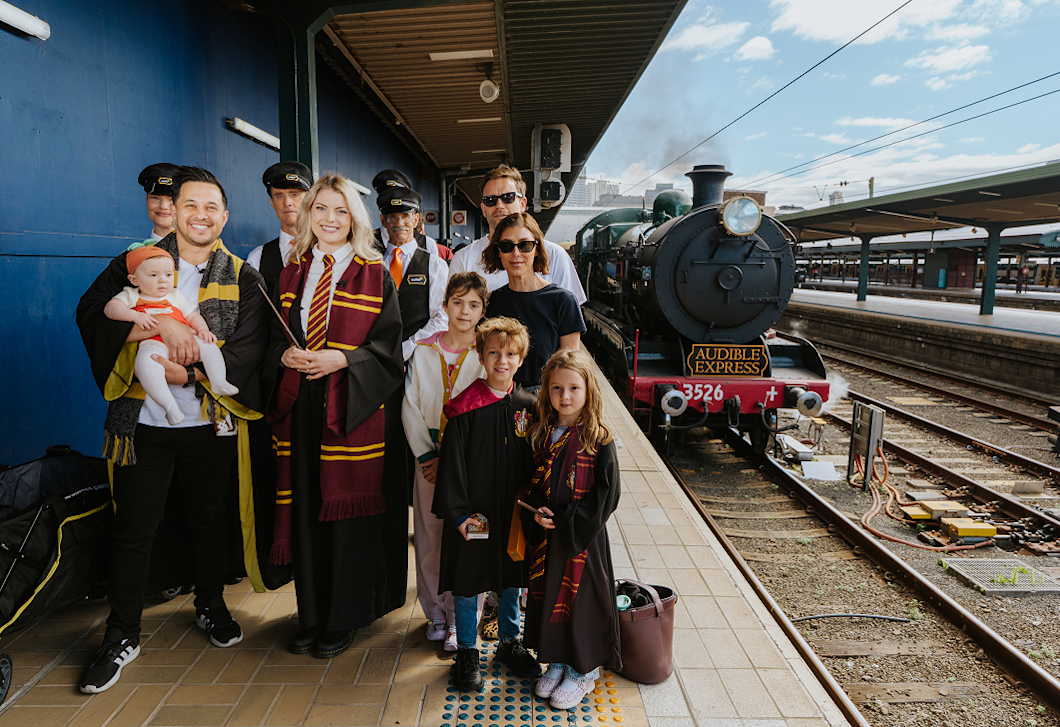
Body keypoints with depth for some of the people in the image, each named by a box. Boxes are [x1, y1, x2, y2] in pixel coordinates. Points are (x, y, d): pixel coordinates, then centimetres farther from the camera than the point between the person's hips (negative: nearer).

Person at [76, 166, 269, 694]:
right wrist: (160, 323, -25)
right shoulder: (135, 264, 3)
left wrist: (188, 373, -20)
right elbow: (91, 314, -10)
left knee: (210, 519, 15)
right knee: (132, 527, 5)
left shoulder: (242, 278, 3)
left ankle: (211, 606, 37)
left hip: (211, 423, 1)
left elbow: (248, 350, -6)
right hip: (143, 422, 0)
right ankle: (122, 636, 22)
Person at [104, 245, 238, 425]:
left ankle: (219, 383, -19)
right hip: (152, 344, -4)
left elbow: (193, 316, 24)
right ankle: (169, 405, -41)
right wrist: (135, 316, -16)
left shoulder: (175, 296, 27)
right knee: (145, 361, -37)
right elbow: (111, 308, 1)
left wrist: (203, 330, 1)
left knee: (208, 346, -21)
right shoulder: (130, 296, 17)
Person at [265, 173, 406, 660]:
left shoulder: (374, 275, 1)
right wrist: (286, 355, -7)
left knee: (348, 509, 2)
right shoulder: (292, 272, 13)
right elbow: (275, 336, 14)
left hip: (355, 406, -3)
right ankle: (311, 615, 23)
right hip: (300, 405, 4)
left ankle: (344, 618, 18)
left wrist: (342, 359, -18)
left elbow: (388, 344, -4)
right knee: (304, 509, 7)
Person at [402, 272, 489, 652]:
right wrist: (428, 456, -4)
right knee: (429, 533, 8)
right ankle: (436, 610, 26)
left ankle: (460, 618, 15)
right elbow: (410, 407, 4)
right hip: (429, 454, 3)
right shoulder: (423, 351, 5)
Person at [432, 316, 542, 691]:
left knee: (512, 578, 17)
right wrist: (459, 512, -13)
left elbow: (535, 462, 5)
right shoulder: (465, 407, -10)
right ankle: (467, 652, 28)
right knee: (468, 582, 9)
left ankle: (510, 642, 37)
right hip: (474, 513, -3)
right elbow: (452, 462, -10)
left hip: (515, 512, 3)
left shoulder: (527, 407, -1)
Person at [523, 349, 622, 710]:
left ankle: (584, 670, 28)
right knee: (547, 594, 15)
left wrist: (565, 519, -17)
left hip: (582, 535, -5)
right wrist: (538, 510, -9)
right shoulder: (541, 433, 2)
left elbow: (606, 494, -15)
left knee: (580, 597, 7)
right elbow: (533, 480, 9)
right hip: (545, 534, 5)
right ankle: (556, 663, 36)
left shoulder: (598, 439, -14)